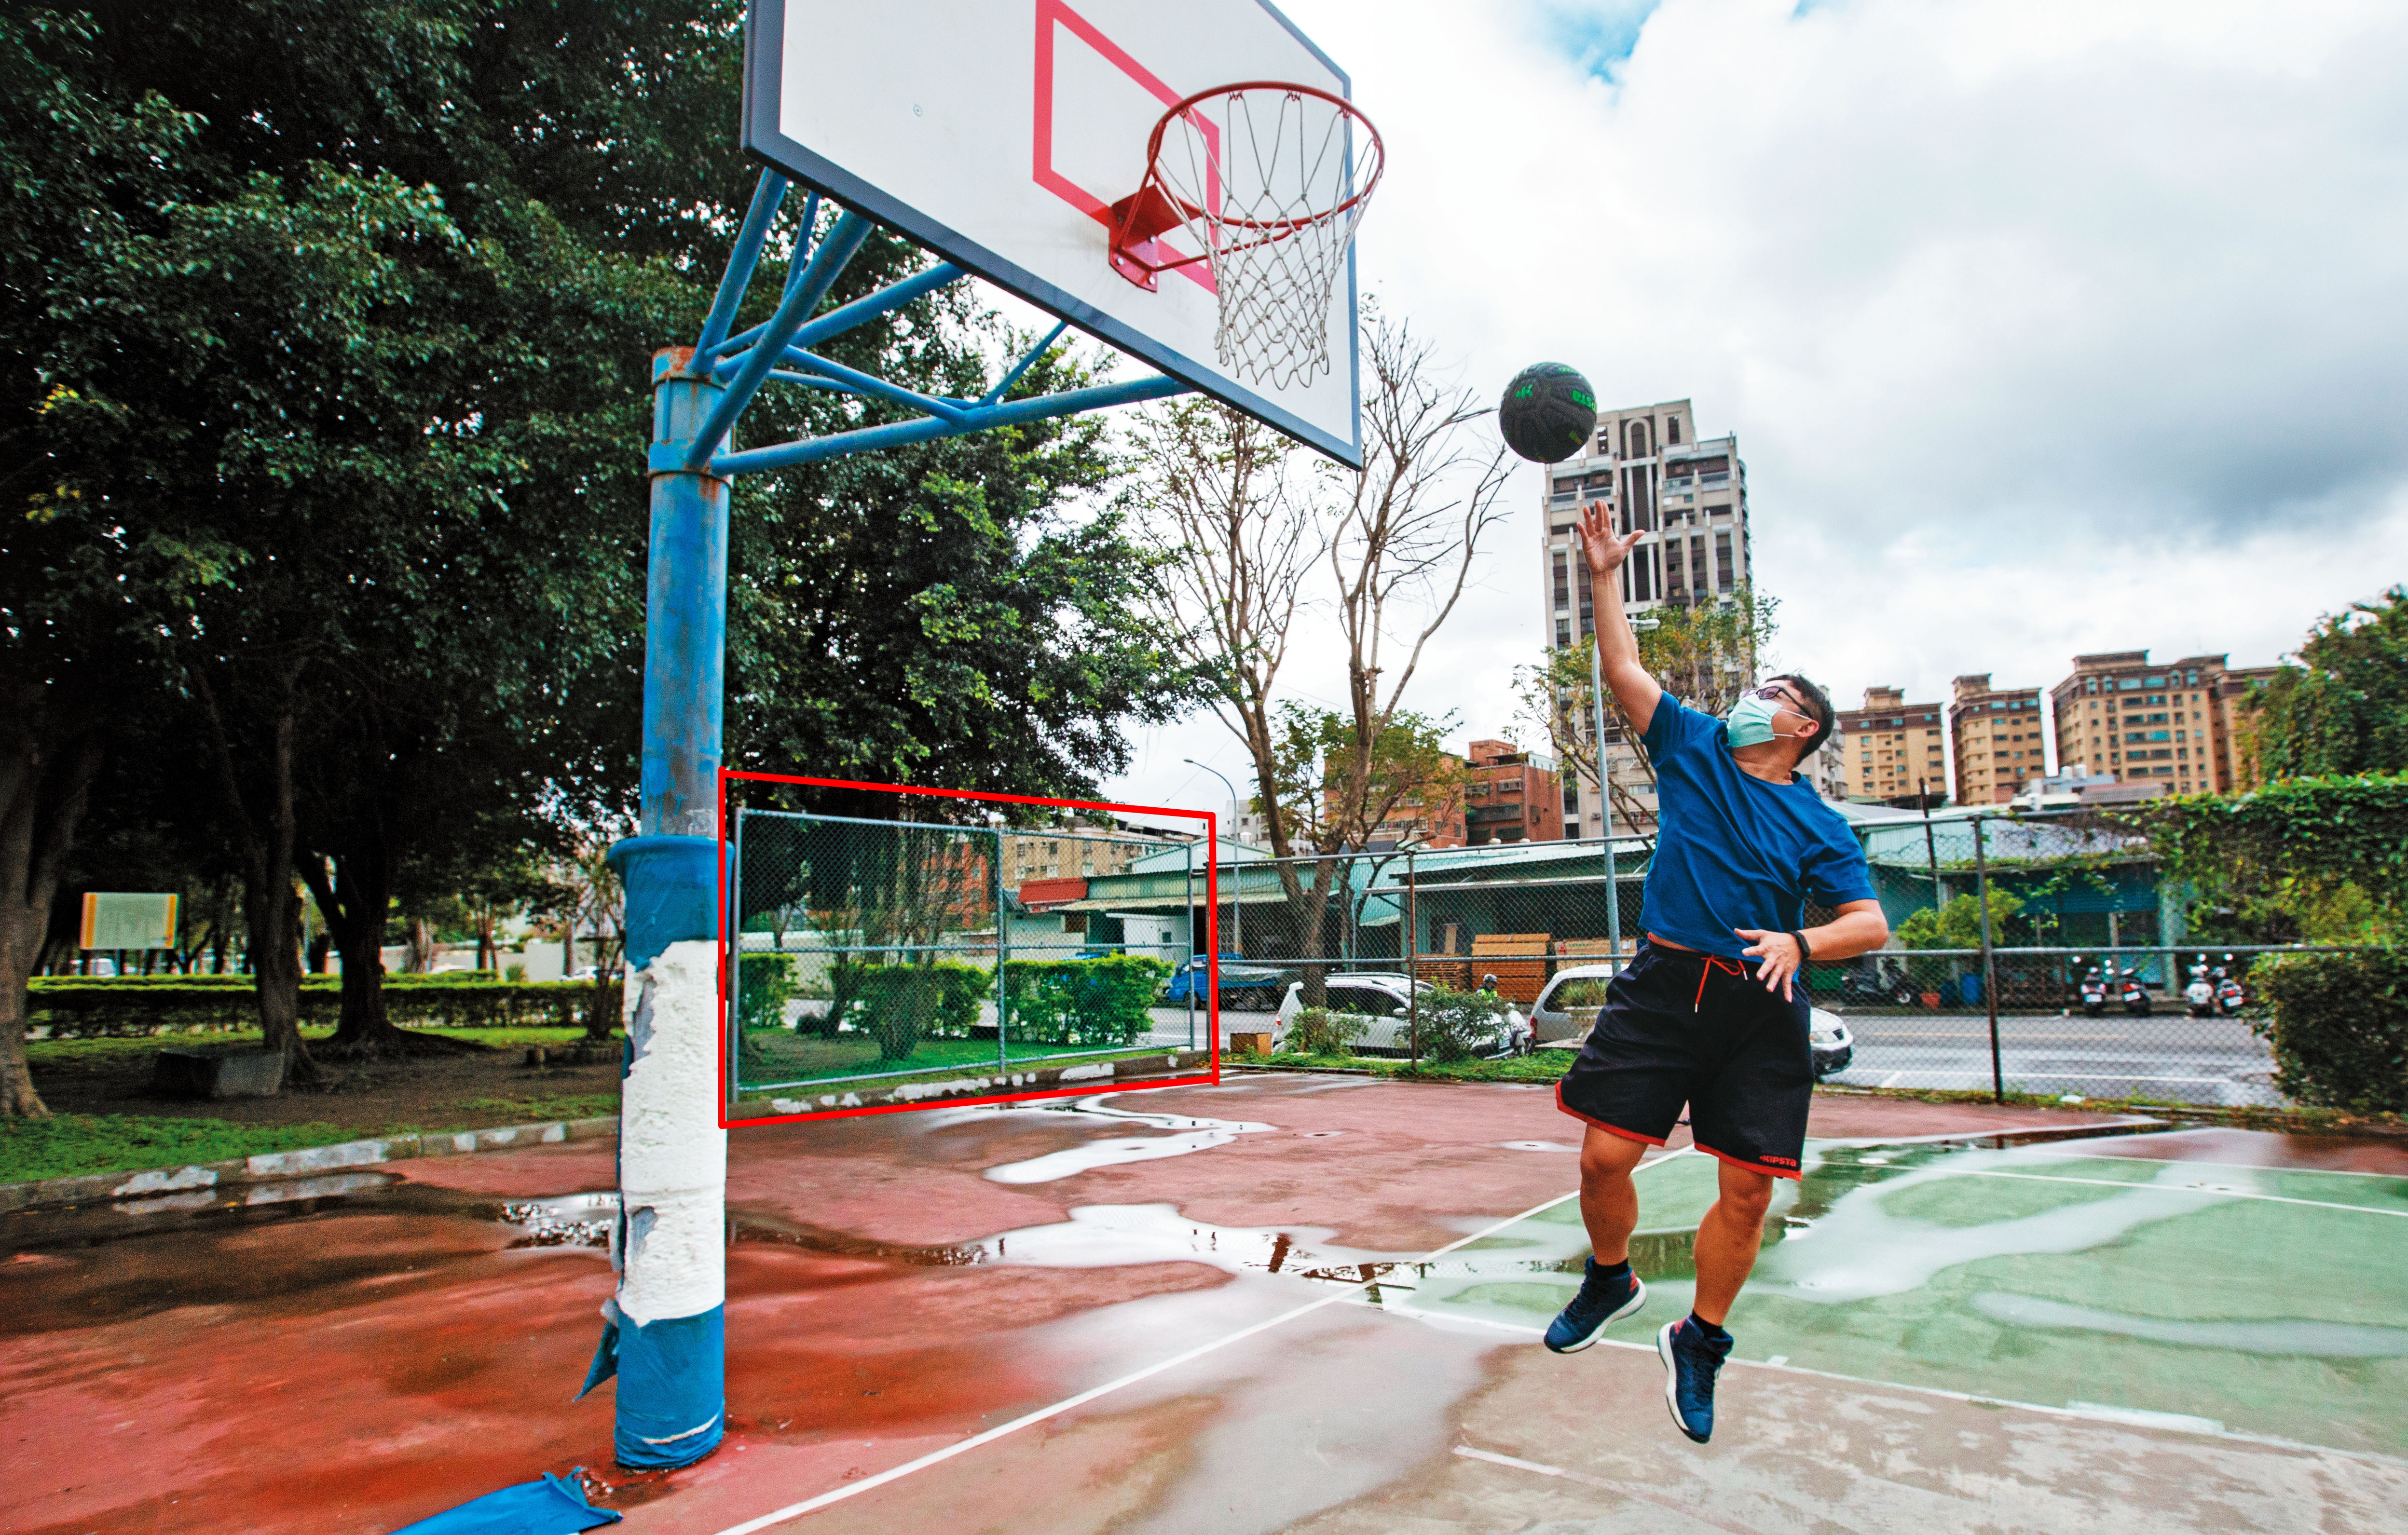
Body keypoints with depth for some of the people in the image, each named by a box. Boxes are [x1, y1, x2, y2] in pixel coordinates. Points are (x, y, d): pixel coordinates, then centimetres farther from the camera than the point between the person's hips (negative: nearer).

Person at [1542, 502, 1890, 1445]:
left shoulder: (1818, 826, 8)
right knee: (1604, 1156, -5)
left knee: (1749, 1190, 1)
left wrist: (1798, 943, -17)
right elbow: (1623, 670, 8)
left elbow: (1871, 923, 1)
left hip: (1761, 1012, 0)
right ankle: (1611, 1280, 26)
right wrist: (1605, 579, 4)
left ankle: (1699, 1341, 24)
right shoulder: (1694, 748, 12)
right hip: (1664, 985, 1)